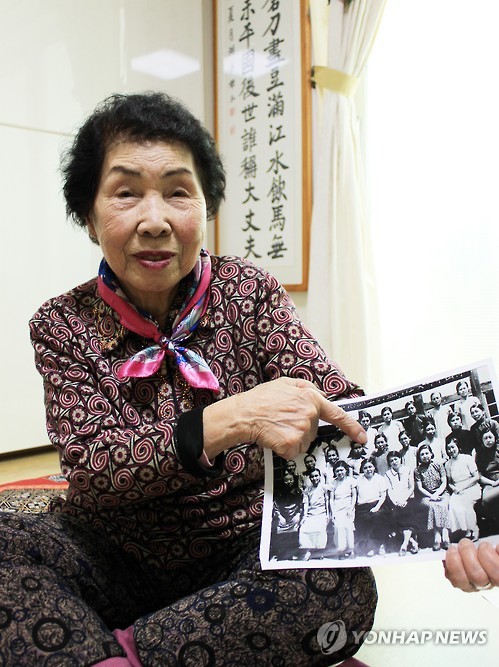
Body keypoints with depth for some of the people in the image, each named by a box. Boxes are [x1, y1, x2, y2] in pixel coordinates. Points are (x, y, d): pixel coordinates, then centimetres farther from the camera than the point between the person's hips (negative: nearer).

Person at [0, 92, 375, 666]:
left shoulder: (249, 293, -7)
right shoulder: (63, 325, -7)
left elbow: (338, 407, -15)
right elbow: (88, 467, -18)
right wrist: (226, 422, -36)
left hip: (242, 558, 2)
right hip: (111, 561, 0)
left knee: (346, 585, -28)